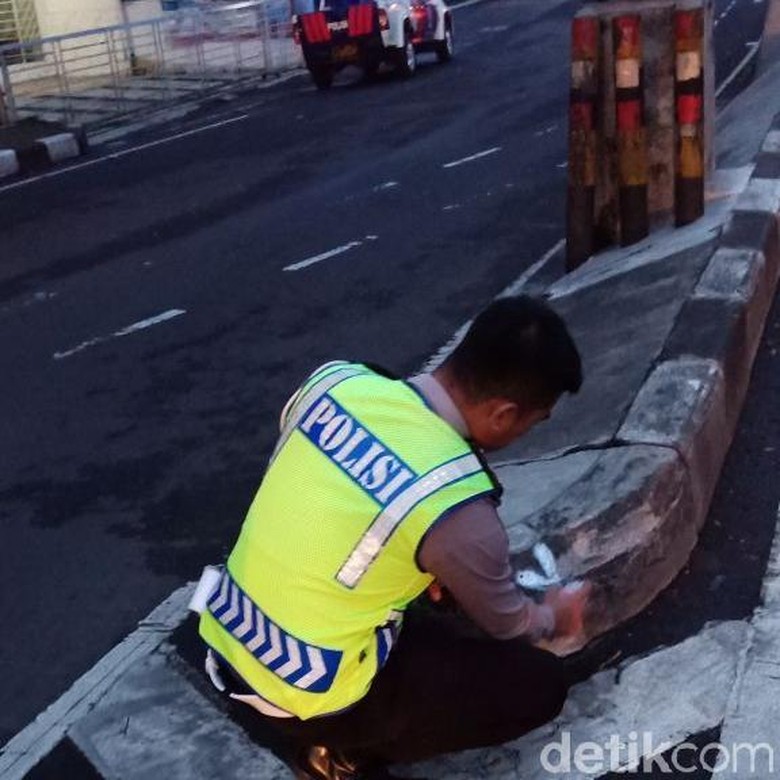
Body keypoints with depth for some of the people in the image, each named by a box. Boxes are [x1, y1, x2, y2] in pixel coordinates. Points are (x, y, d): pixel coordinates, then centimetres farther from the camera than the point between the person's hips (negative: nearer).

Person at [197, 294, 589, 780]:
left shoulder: (337, 379, -8)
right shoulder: (455, 506, -24)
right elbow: (506, 622, -2)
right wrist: (554, 617, 20)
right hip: (309, 695, -6)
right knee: (540, 684, 1)